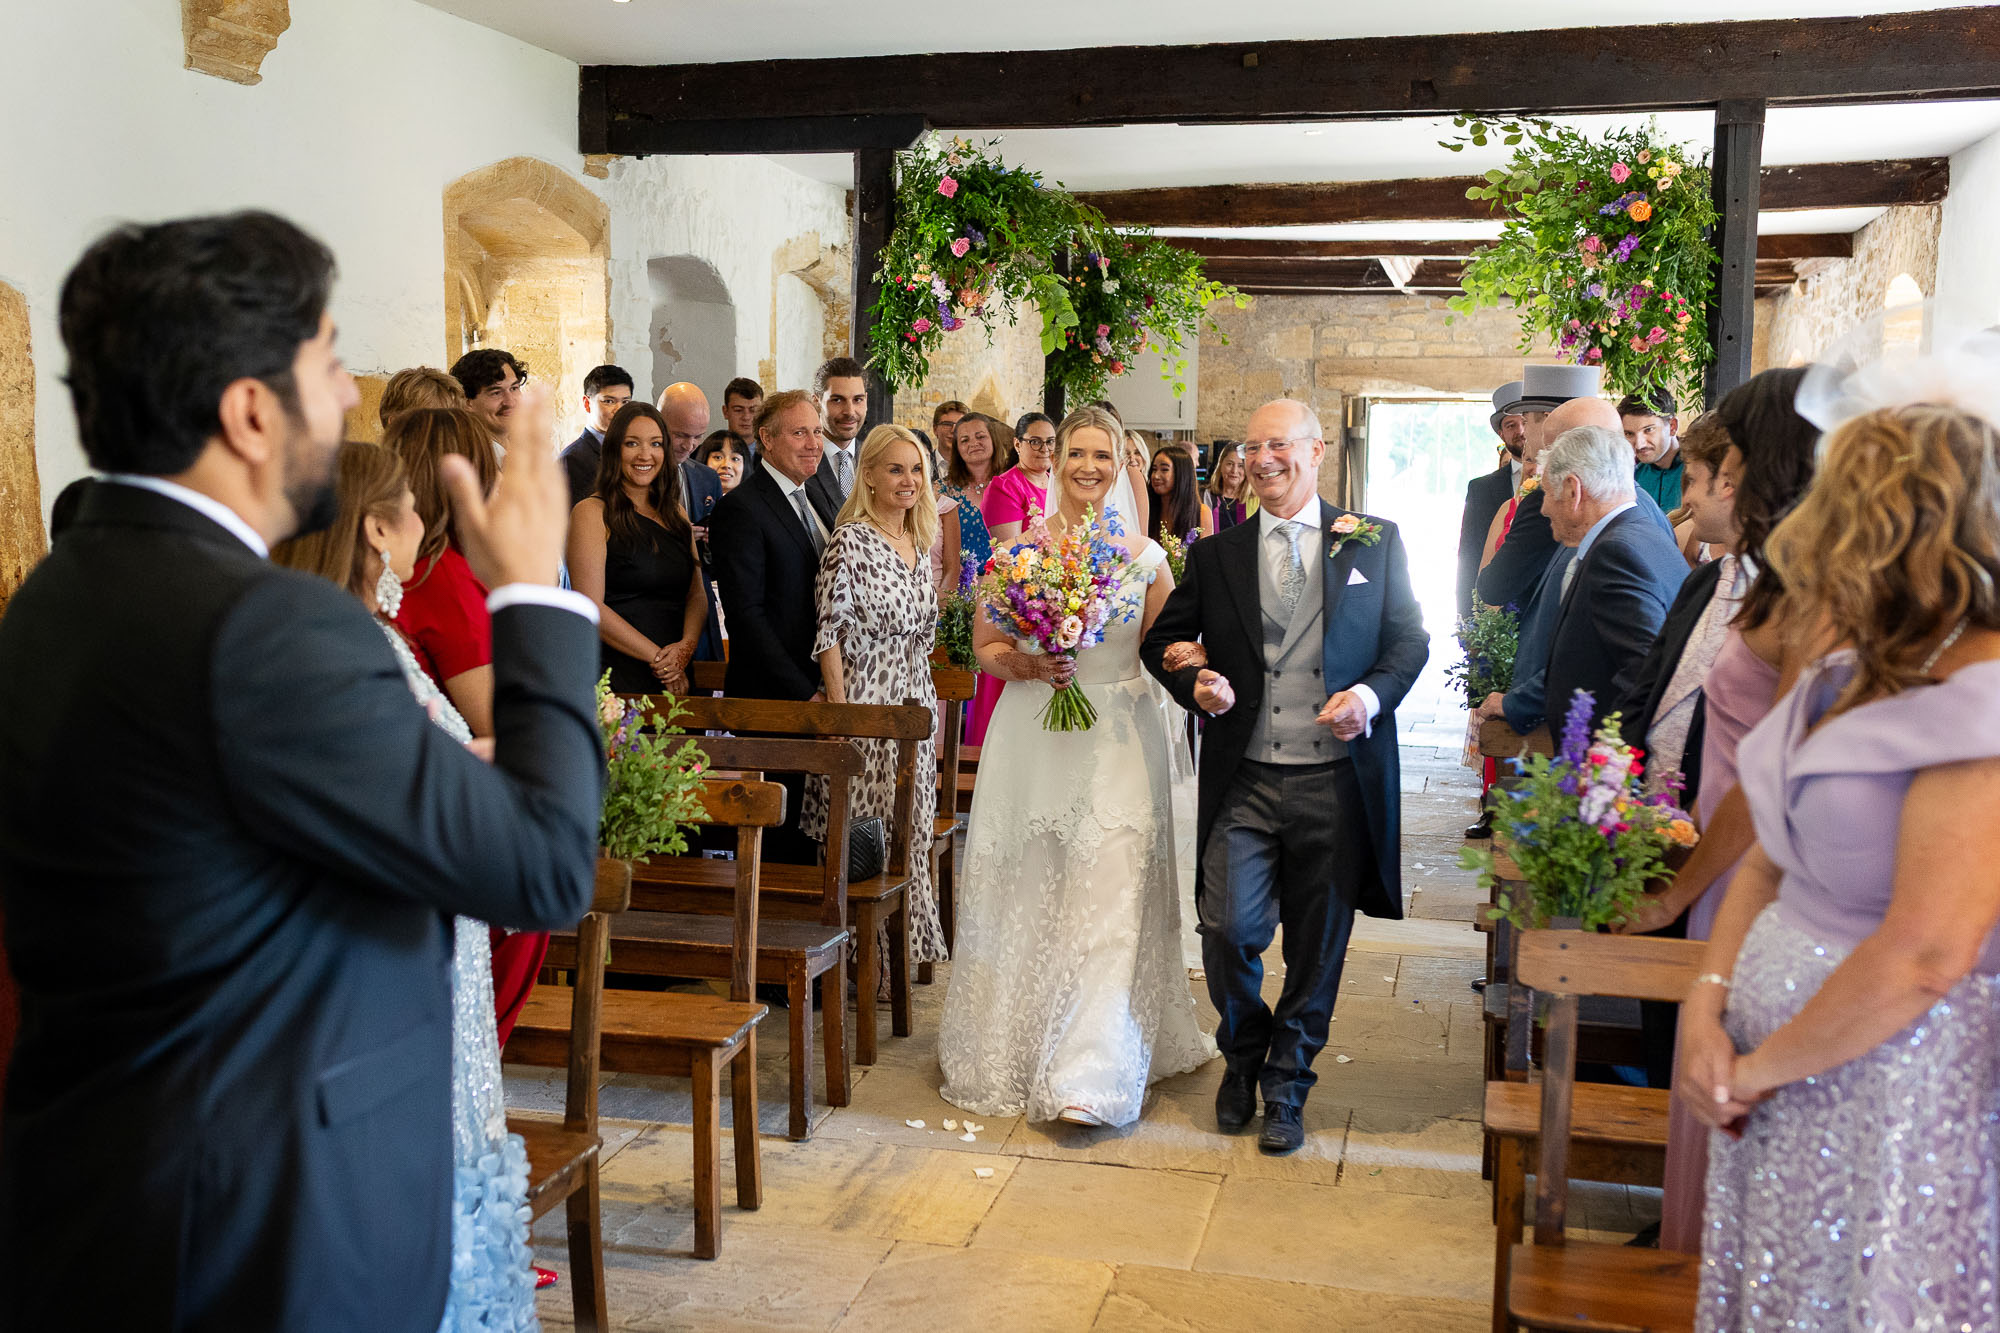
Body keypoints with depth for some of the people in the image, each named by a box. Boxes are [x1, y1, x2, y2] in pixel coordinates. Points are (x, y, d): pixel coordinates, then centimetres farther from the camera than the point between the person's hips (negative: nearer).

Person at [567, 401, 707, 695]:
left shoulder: (677, 516, 15)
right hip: (615, 679, -5)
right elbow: (590, 608, -12)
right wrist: (658, 658, -12)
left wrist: (686, 646, -10)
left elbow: (696, 596, 11)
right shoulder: (592, 512, -5)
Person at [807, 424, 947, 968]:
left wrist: (931, 712, 15)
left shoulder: (921, 545, 12)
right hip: (865, 702, -7)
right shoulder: (849, 540, -10)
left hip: (914, 703, 7)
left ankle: (903, 943, 23)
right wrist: (839, 712, -18)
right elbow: (831, 632, -13)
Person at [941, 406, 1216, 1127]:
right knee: (1029, 895, 7)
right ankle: (1017, 1052, 24)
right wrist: (1031, 664, -13)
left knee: (1108, 899, -7)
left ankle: (1091, 1074, -4)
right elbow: (984, 648, 6)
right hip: (1032, 740, 1)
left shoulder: (1144, 554, 4)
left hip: (1119, 742, 0)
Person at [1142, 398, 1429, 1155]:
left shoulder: (1375, 542, 6)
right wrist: (1194, 682, -8)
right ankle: (1243, 1058, 23)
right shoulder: (1215, 554, 9)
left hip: (1337, 780, 0)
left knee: (1317, 948, 8)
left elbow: (1411, 639, 6)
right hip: (1243, 781, 1)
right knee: (1228, 929, -8)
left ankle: (1285, 1089, 28)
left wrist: (1372, 694, -13)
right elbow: (1163, 640, 13)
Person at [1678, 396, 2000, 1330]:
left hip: (1882, 1074, -8)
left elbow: (1924, 956, -25)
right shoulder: (1846, 675, 9)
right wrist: (1706, 1004, -3)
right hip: (1772, 1070, 8)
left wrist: (1759, 1067, -14)